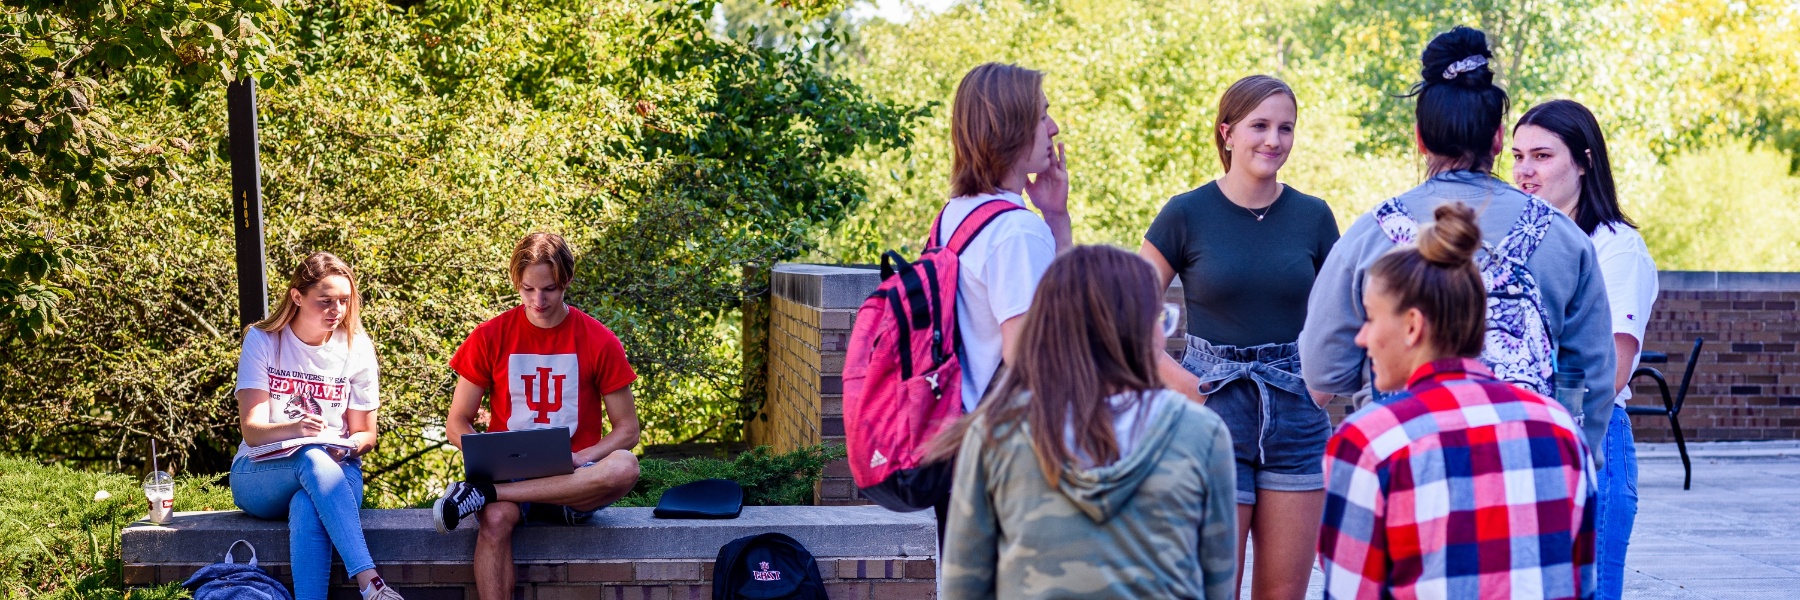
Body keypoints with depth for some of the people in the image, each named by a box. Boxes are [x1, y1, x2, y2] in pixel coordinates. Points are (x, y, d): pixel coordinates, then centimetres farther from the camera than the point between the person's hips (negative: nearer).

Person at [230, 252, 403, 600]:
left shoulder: (356, 348, 1)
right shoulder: (263, 341, -3)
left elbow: (366, 434, 7)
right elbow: (252, 430, -12)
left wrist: (346, 447, -18)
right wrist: (295, 429, -34)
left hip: (334, 470, 1)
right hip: (260, 476, -1)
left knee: (307, 510, -37)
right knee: (312, 458, -38)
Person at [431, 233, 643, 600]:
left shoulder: (600, 342, 0)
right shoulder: (490, 338, 2)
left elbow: (627, 430, 3)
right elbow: (457, 424, 7)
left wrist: (577, 459, -15)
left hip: (575, 482, 0)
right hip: (509, 472, 0)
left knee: (624, 468, -35)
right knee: (496, 519, -37)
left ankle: (484, 492, -29)